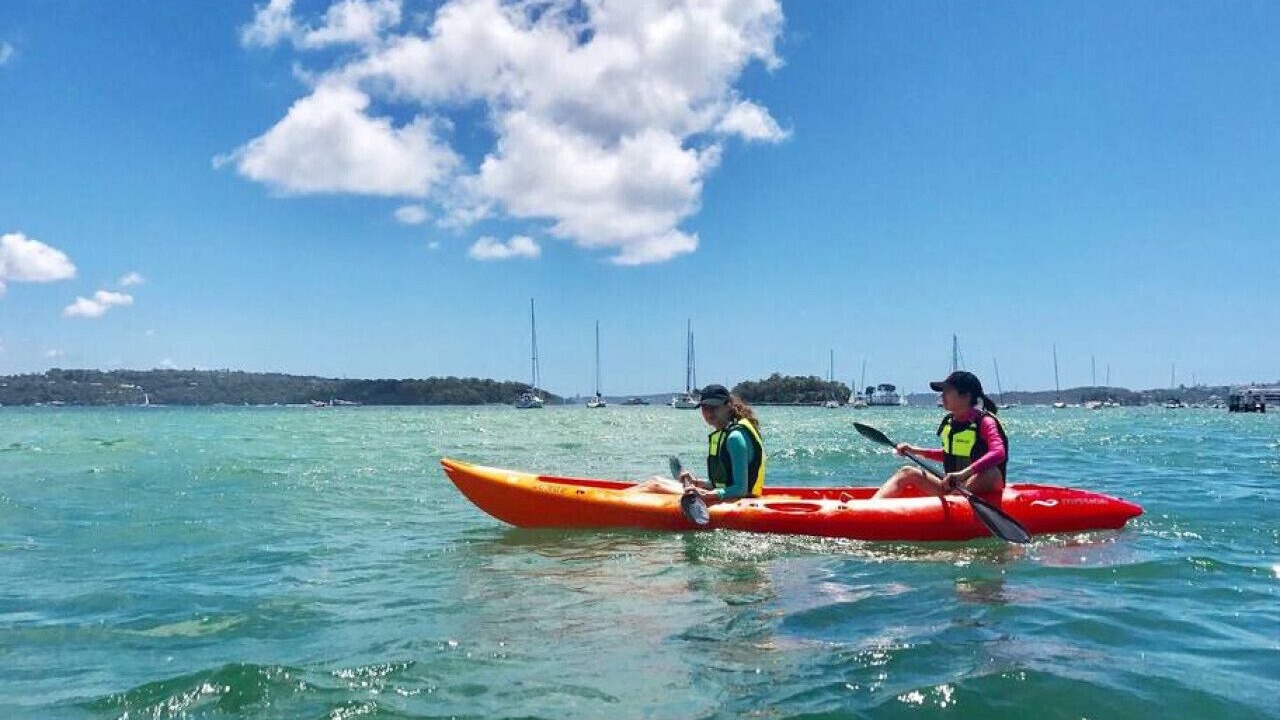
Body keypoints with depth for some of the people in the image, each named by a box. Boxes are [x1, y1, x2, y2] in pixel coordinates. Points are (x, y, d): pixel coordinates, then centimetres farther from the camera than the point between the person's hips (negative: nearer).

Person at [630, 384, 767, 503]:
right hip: (725, 499, 10)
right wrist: (697, 482, 14)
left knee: (655, 486, -1)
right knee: (657, 480, 17)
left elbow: (741, 489, -25)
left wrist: (706, 495, -35)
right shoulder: (724, 433, 11)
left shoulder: (735, 437, -20)